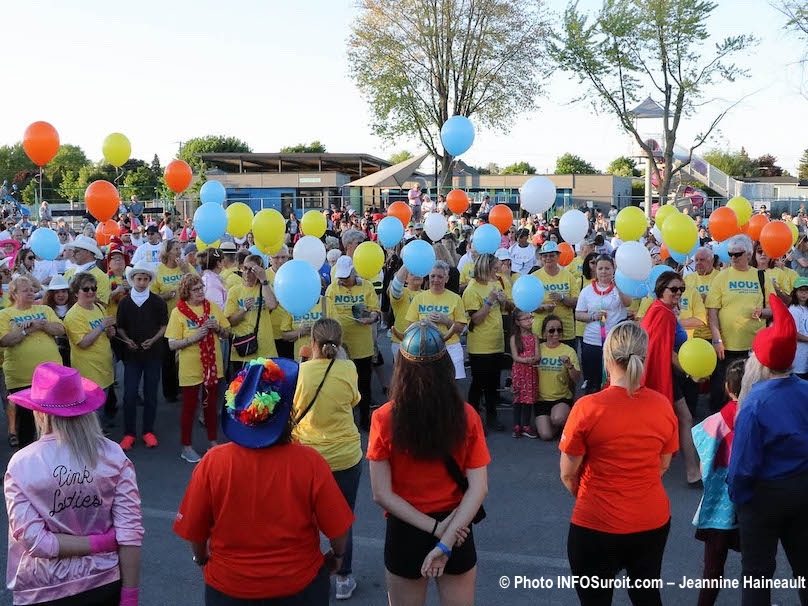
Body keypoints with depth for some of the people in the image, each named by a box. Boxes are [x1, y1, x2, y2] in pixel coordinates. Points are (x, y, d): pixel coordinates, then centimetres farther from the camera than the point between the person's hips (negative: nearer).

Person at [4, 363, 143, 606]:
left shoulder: (21, 465, -14)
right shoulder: (113, 455, -12)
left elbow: (35, 542, -18)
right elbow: (130, 532, -14)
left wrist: (100, 543, -10)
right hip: (105, 583, 1)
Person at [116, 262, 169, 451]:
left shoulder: (158, 302, -1)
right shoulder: (125, 302, 2)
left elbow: (164, 326, 3)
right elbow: (120, 327, 9)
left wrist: (152, 340, -12)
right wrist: (127, 340, -9)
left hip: (153, 353, 0)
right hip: (132, 354, 1)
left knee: (150, 394, 7)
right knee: (129, 394, -1)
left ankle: (148, 431, 18)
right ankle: (129, 433, 10)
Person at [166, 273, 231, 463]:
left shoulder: (213, 307, 1)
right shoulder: (178, 312, -11)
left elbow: (226, 334, 7)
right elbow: (172, 345, -13)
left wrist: (217, 327, -13)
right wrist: (195, 337, -24)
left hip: (212, 366, 4)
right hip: (191, 368, -4)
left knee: (211, 405, 16)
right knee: (190, 407, 7)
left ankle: (213, 441, 30)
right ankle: (186, 447, 20)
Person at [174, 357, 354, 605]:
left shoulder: (213, 462, -19)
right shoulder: (310, 462, -22)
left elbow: (193, 531, -8)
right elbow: (337, 528, -13)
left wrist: (203, 560, 12)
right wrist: (337, 555, 8)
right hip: (299, 585, 0)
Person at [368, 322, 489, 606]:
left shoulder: (384, 418, -16)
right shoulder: (467, 415, -12)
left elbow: (382, 494, -15)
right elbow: (479, 488, -14)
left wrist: (434, 528, -13)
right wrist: (446, 539, -16)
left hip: (405, 532, -1)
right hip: (457, 531, 1)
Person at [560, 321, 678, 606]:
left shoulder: (588, 407, -20)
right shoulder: (663, 406, -8)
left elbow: (568, 474, -9)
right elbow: (663, 466, 6)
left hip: (596, 525, -3)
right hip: (653, 521, 4)